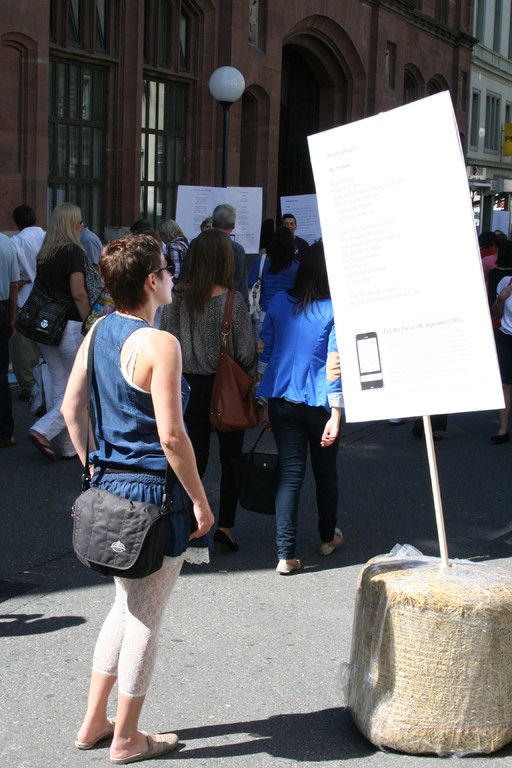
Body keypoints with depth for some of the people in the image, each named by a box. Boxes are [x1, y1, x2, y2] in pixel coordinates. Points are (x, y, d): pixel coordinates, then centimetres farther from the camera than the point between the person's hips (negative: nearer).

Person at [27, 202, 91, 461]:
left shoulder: (44, 253, 11)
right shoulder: (74, 251, -11)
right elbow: (78, 294, -16)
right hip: (69, 325, -8)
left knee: (59, 385, 12)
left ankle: (68, 446, 16)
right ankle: (43, 430, -8)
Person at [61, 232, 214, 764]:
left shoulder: (98, 333, 5)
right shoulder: (159, 344, -19)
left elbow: (71, 408, 11)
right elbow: (171, 436, -22)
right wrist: (201, 501, -12)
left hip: (110, 485, 8)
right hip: (153, 492, -8)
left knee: (126, 606, 22)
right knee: (146, 617, 6)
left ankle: (94, 723, 31)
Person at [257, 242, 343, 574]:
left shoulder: (280, 302, 1)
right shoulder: (335, 310, -10)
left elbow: (265, 353, 6)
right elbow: (335, 364, -12)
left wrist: (266, 403, 13)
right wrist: (336, 412, -10)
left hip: (282, 402, 2)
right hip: (320, 403, -2)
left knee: (290, 473, 5)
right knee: (326, 471, 17)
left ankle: (286, 554, -1)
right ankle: (328, 537, 36)